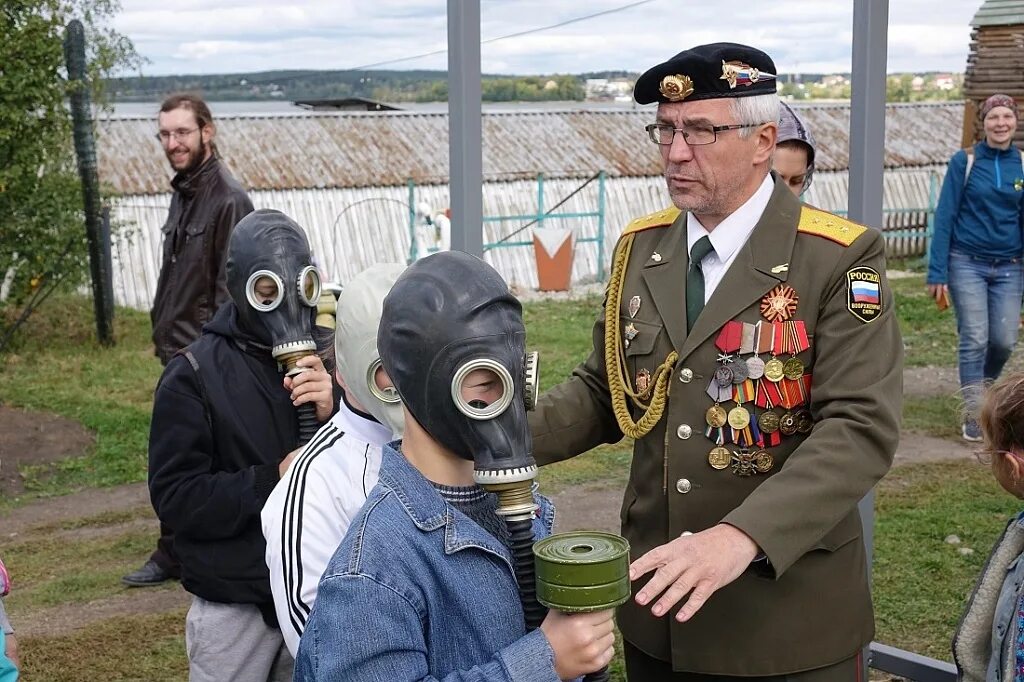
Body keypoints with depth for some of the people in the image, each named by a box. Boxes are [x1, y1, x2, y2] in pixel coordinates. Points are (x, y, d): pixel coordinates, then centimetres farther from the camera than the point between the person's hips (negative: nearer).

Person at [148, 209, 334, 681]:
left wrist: (335, 413, -18)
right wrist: (271, 482, -21)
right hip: (233, 607, -3)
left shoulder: (327, 361, 0)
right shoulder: (194, 376, -8)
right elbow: (175, 496, -12)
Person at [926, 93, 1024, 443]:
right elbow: (945, 217, -5)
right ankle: (972, 413, 5)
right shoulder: (964, 161, -4)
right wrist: (937, 272, -10)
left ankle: (981, 386, 31)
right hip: (967, 263, -3)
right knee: (975, 339, -5)